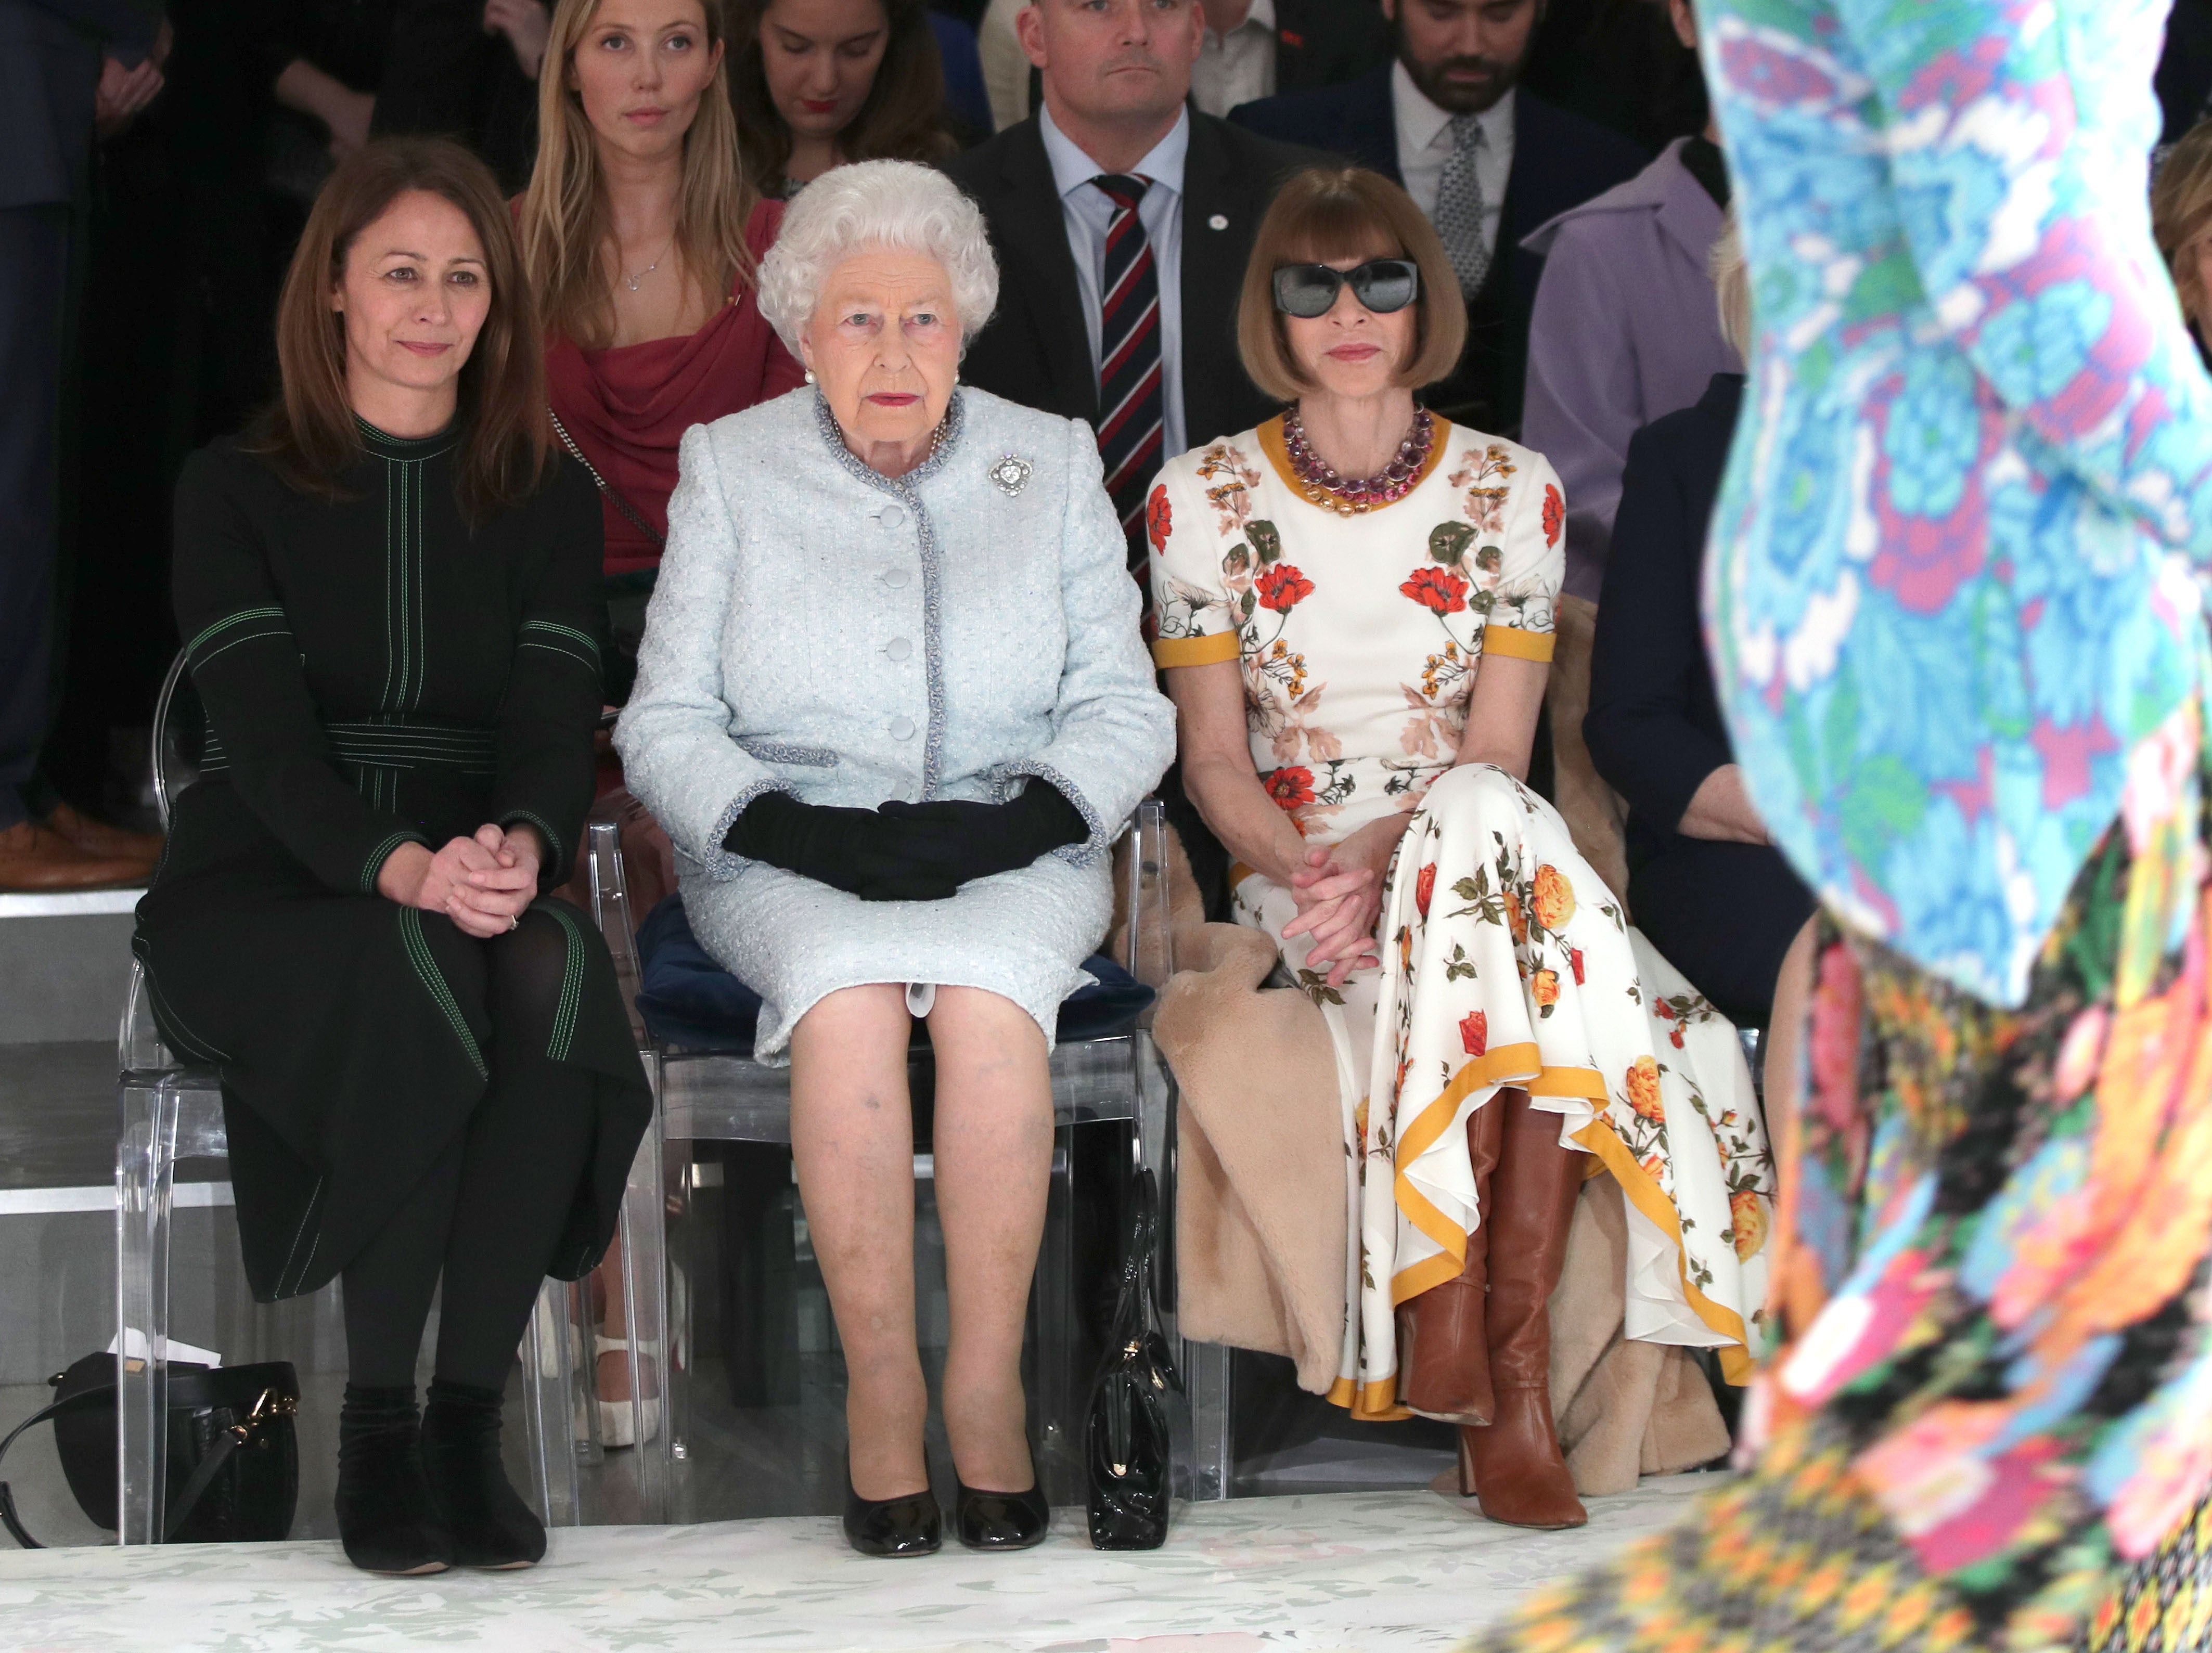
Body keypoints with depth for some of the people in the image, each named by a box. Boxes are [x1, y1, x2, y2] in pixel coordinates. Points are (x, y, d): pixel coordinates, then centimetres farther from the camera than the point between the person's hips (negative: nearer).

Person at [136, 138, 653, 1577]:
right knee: (419, 978, -37)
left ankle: (468, 1420, -29)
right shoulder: (237, 490, 4)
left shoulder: (547, 502, 13)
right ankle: (375, 1427, -27)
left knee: (552, 975, -34)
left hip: (472, 885, 2)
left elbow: (556, 730, -1)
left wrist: (518, 851, -26)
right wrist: (404, 870, -31)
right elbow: (266, 739, -10)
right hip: (260, 895, -2)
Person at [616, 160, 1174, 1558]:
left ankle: (989, 1390, -27)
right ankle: (883, 1393, -28)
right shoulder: (732, 470, 10)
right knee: (849, 995, -34)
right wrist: (803, 830, -14)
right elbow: (667, 725, 5)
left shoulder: (1052, 462, 12)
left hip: (1011, 857, 0)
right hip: (790, 864, 0)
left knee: (988, 997, -34)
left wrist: (1009, 824, -13)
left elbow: (1123, 708, 6)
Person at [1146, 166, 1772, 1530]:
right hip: (1297, 877, -1)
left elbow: (1499, 753, 0)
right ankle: (1512, 1378, -34)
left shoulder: (1512, 493, 7)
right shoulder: (1203, 499, 6)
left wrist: (1379, 857, -18)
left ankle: (1463, 1328, -35)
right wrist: (1308, 869, -17)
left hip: (1479, 857, 1)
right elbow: (1215, 761, 3)